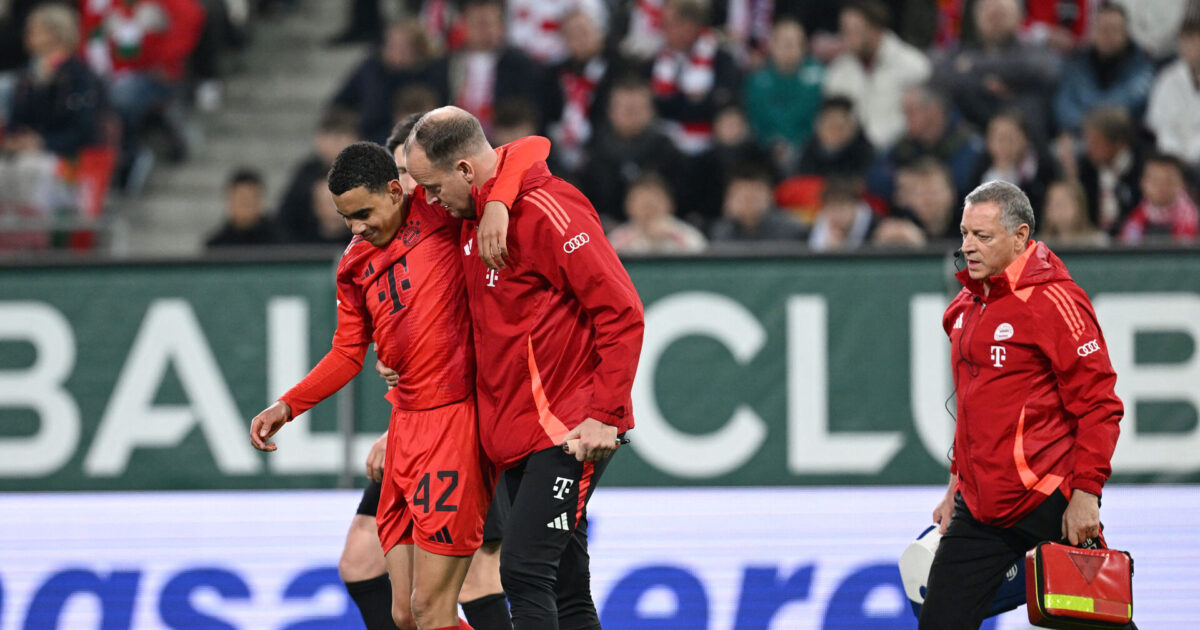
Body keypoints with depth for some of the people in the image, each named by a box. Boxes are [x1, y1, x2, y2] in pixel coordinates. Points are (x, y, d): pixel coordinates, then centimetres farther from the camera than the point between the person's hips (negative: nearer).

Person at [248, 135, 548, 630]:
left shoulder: (437, 211, -5)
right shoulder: (356, 265, 15)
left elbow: (527, 153, -11)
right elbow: (349, 352, 26)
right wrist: (287, 406, 17)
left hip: (456, 419, -8)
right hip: (405, 425, 8)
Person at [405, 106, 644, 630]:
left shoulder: (546, 212, -15)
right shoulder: (474, 217, 13)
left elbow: (620, 311, -17)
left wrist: (605, 415, -19)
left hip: (567, 430, -9)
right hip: (518, 434, 9)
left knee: (524, 571, -17)